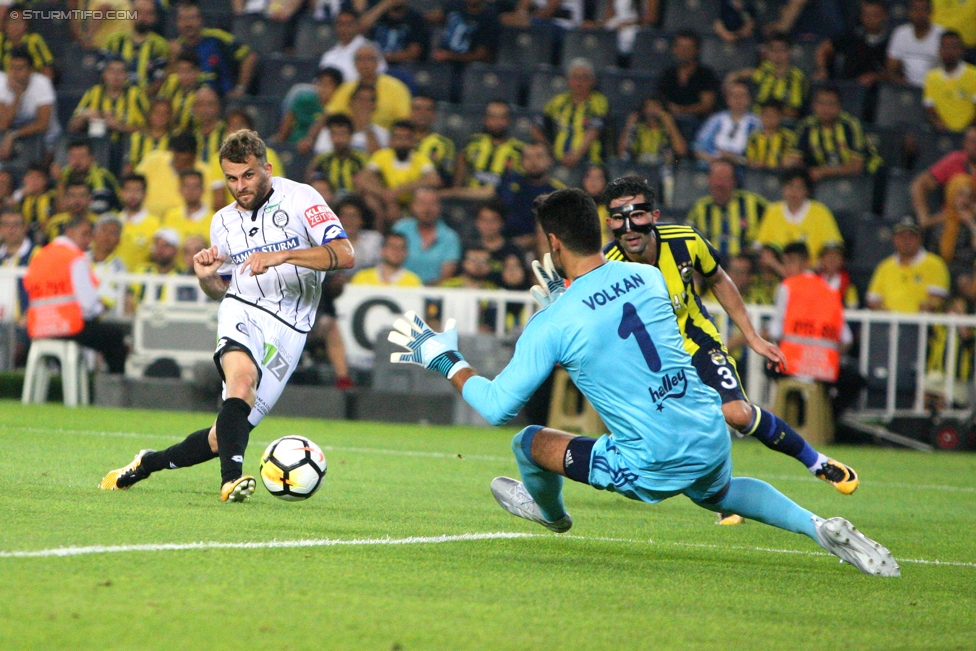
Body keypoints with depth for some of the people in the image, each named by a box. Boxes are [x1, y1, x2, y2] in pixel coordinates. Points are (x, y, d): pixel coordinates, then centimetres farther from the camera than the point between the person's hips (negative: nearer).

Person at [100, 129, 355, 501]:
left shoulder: (299, 199, -3)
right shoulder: (223, 222, 14)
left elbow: (344, 254, -15)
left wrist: (282, 256, -27)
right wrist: (206, 278, 2)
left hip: (287, 328, -2)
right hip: (242, 311, 2)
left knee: (230, 433, -4)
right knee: (242, 376, -34)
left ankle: (149, 463, 17)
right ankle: (231, 478, -44)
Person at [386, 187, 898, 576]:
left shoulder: (552, 325, -15)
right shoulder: (648, 277, 3)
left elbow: (498, 406, -8)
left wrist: (444, 361, 6)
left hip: (653, 466, -6)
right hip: (712, 438, 6)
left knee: (528, 442, 13)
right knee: (719, 495, 40)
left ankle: (551, 513, 46)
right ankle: (819, 527, 20)